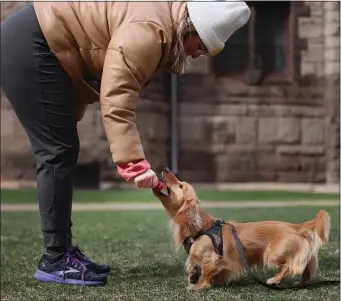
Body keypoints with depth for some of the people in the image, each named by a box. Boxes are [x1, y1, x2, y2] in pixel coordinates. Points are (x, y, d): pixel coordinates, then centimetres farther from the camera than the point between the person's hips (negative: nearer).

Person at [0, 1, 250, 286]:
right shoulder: (149, 31, -22)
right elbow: (116, 101, -30)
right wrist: (133, 161, -32)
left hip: (38, 47, 11)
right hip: (29, 47, -11)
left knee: (62, 152, 10)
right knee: (59, 153, -11)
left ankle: (62, 250, 16)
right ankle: (55, 260, -5)